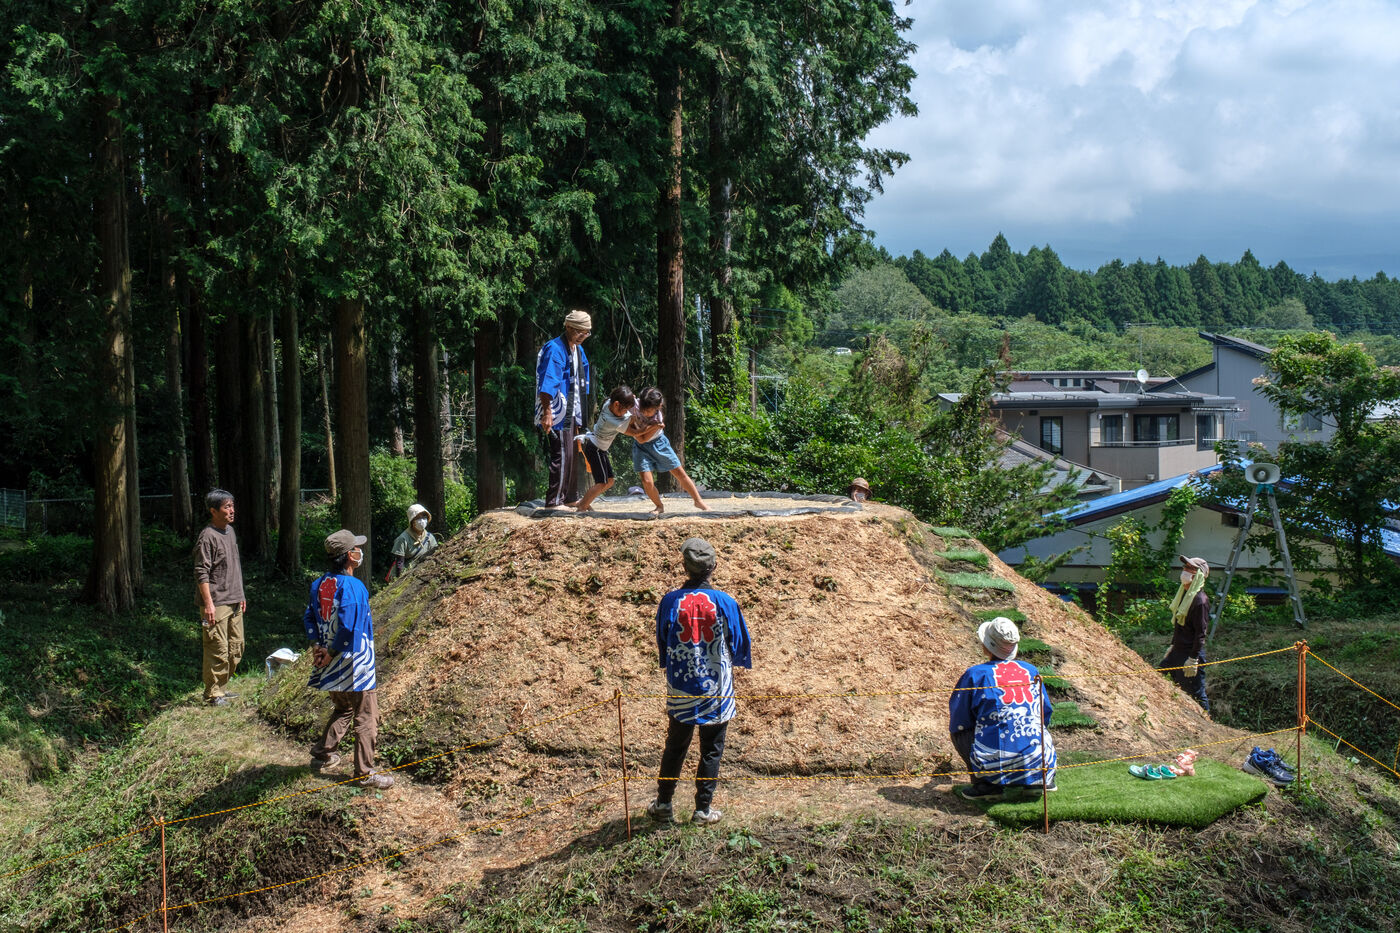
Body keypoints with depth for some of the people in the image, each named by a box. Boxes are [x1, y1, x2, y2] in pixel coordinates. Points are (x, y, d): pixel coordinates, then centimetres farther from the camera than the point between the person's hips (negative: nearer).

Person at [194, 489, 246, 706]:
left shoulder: (230, 531, 13)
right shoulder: (207, 537, -14)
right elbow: (201, 573, -17)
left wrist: (240, 595, 23)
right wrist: (208, 603, -21)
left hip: (234, 602, 9)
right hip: (216, 604, -9)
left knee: (236, 648, 14)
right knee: (218, 650, -6)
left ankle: (221, 688, 25)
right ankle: (212, 694, 4)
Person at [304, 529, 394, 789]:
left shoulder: (319, 583, 5)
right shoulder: (352, 587, -20)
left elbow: (309, 618, 9)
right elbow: (348, 628, -25)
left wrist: (316, 647, 2)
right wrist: (331, 654, -14)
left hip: (329, 662, 8)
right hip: (354, 663, -8)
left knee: (343, 709, 27)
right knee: (366, 717, 1)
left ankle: (322, 754, 31)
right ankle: (365, 772, 4)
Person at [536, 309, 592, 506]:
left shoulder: (579, 350, 16)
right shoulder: (554, 349, -13)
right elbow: (547, 385, -20)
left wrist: (580, 415, 23)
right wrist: (547, 413, -26)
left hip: (572, 414, 9)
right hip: (557, 413, -9)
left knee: (572, 456, 12)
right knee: (561, 455, -11)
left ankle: (568, 498, 20)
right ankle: (554, 501, -6)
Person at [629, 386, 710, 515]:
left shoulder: (658, 419, -29)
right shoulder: (634, 404, -25)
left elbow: (642, 439, -28)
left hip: (658, 444, -1)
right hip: (641, 448, 1)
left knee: (681, 473, 5)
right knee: (647, 482, -12)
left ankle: (699, 501, 23)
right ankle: (659, 507, 15)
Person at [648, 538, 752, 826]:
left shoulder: (670, 602, -8)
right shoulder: (725, 603, -12)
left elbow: (661, 645, 4)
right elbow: (740, 645, -1)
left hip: (680, 691, 2)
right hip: (717, 691, -2)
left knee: (675, 747, 17)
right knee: (711, 750, 11)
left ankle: (663, 804, 24)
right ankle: (703, 809, 14)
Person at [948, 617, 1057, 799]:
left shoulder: (975, 674, -2)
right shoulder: (1031, 671, 10)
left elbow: (958, 723, 5)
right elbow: (1046, 715, 23)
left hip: (996, 762, -4)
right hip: (1036, 759, 4)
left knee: (959, 733, 21)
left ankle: (986, 783, 3)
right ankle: (1044, 778, 13)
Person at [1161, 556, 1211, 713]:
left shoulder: (1200, 600, -18)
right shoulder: (1184, 594, 10)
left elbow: (1200, 633, -20)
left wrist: (1193, 659, -21)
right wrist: (1173, 646, 22)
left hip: (1191, 653, -10)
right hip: (1177, 652, 10)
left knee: (1196, 695, -2)